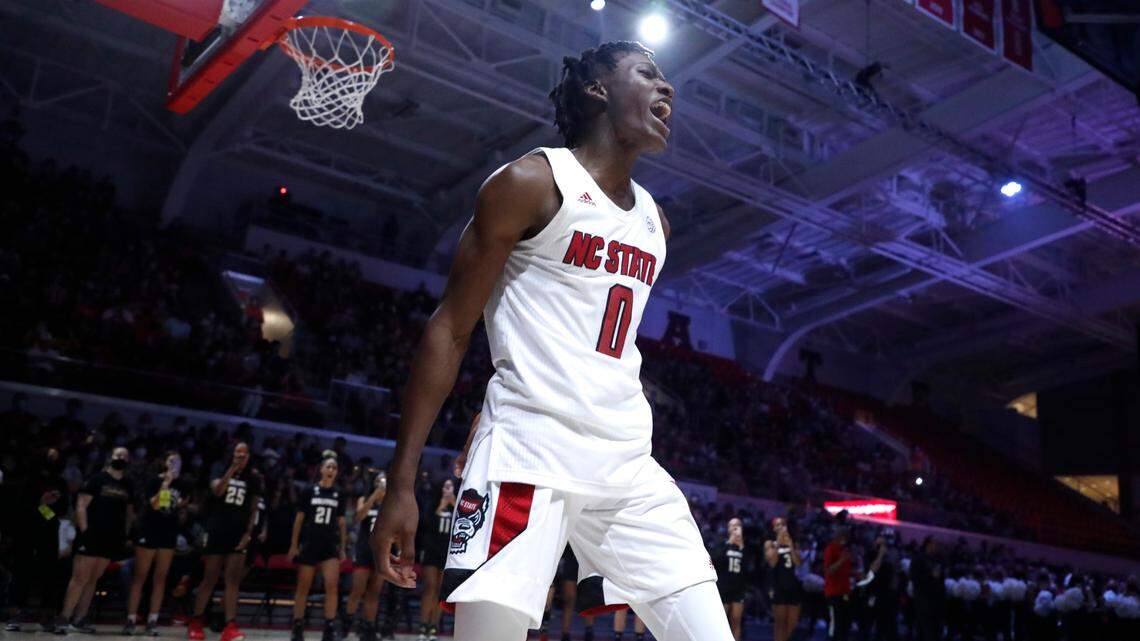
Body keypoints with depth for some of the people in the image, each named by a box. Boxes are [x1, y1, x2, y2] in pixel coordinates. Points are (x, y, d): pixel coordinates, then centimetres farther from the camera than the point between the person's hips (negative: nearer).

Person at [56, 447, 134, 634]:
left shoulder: (128, 485, 12)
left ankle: (79, 619, 13)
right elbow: (81, 506, -8)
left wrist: (125, 534, 9)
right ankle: (63, 619, -3)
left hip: (112, 538, 5)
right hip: (92, 536, -5)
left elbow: (130, 511, 19)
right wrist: (84, 531, -15)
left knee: (93, 580, 8)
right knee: (80, 578, -8)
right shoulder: (97, 479, -3)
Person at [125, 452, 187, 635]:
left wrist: (183, 504, 5)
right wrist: (165, 484, -27)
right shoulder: (155, 481, -6)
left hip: (169, 534, 4)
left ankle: (152, 620, 8)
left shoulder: (180, 485, 8)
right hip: (149, 532, -4)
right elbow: (154, 504, -21)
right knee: (140, 576, -1)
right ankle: (131, 619, 3)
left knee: (160, 578, 4)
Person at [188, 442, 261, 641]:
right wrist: (232, 469, -21)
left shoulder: (253, 478, 7)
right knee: (210, 579, 3)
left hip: (239, 533, 1)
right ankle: (195, 622, 17)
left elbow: (253, 510, 6)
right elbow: (217, 490, -18)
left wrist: (248, 533, -3)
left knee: (233, 580, -6)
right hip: (217, 530, -1)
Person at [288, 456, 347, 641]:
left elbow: (341, 523, 12)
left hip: (330, 544, 1)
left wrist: (343, 548, 9)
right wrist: (294, 544, -2)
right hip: (309, 543, -1)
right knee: (303, 587, 3)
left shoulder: (339, 495, 8)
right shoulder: (309, 491, 2)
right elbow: (299, 519, 3)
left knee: (332, 585, -12)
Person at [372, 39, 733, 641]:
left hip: (629, 462, 7)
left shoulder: (654, 220, 17)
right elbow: (449, 331, -6)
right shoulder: (530, 183, -4)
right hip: (529, 453, -6)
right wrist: (401, 482, -12)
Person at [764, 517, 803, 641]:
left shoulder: (793, 543, 11)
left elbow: (798, 563, -1)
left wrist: (790, 545, -8)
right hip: (778, 586, -4)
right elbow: (772, 562, -14)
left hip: (793, 585, 4)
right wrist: (778, 543, -13)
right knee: (779, 621, -5)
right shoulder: (770, 544, 1)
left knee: (793, 622, 8)